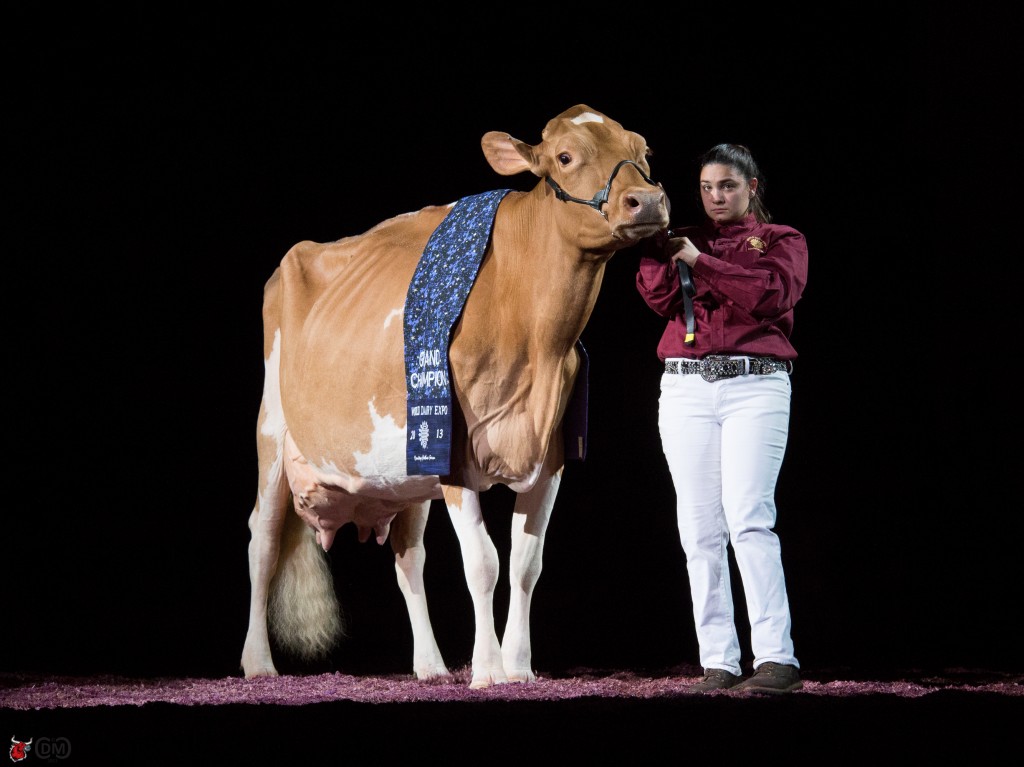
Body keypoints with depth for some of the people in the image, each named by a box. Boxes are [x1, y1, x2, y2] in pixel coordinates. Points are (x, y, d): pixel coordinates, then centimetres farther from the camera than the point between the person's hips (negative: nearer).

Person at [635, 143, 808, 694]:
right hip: (685, 387, 4)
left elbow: (773, 293, -10)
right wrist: (657, 247, -13)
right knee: (699, 530, -1)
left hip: (755, 386, -3)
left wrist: (699, 261, -13)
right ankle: (718, 663, 1)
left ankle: (777, 658, -18)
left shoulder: (781, 240, 11)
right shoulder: (684, 239, 18)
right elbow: (661, 297, 1)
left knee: (749, 519, -16)